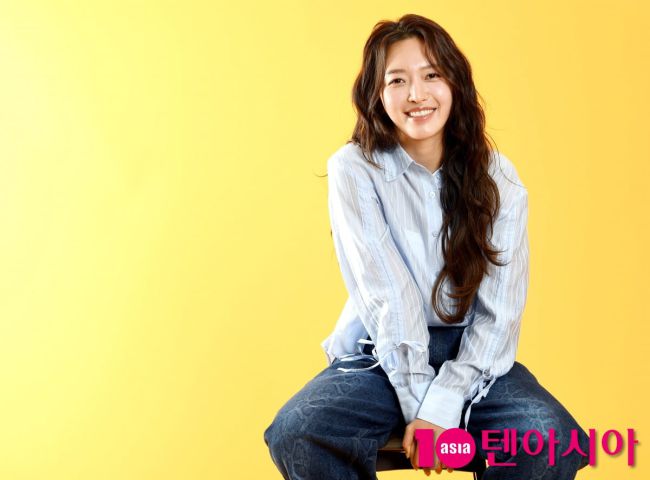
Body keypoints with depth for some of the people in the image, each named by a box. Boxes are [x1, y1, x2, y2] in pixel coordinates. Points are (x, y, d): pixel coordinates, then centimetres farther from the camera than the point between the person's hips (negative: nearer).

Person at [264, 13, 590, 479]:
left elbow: (499, 311, -8)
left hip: (472, 356, 1)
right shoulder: (354, 169, -6)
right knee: (295, 434, -29)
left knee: (556, 440, -28)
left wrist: (444, 404, -20)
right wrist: (418, 402, -19)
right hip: (382, 355, -1)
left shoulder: (498, 177, -2)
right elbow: (386, 297, -14)